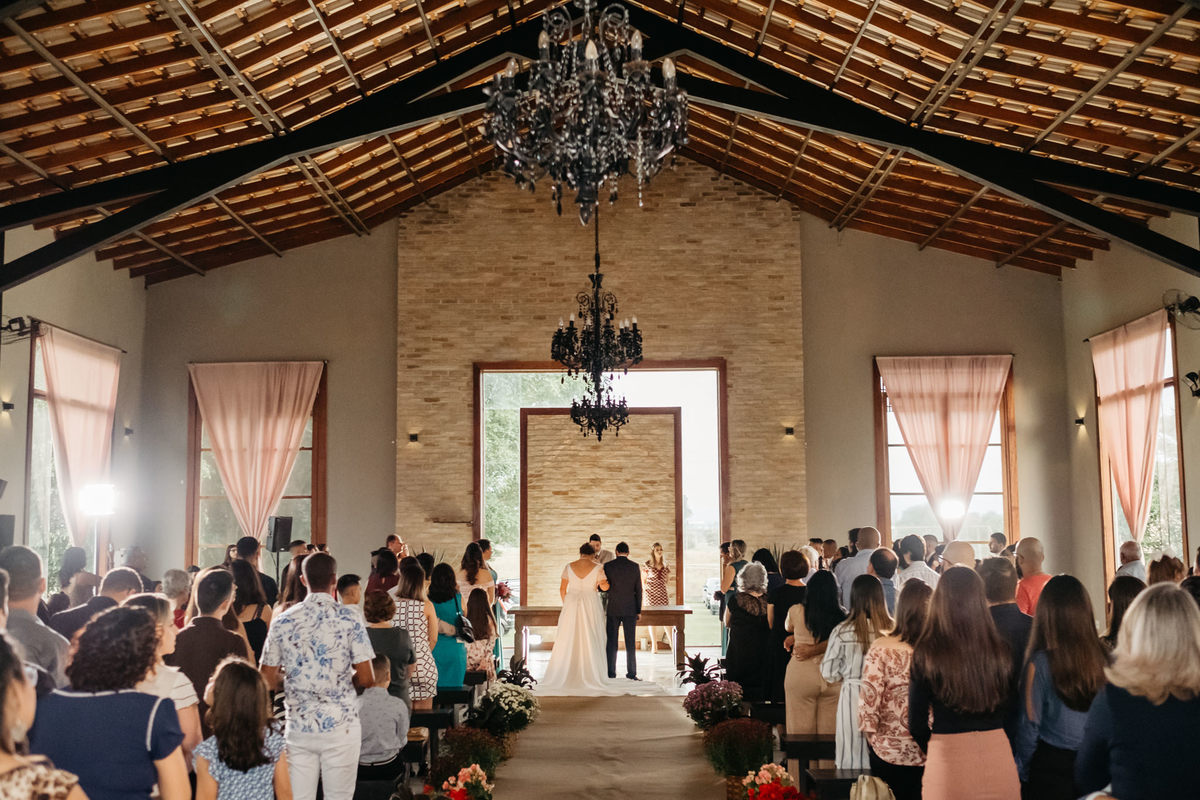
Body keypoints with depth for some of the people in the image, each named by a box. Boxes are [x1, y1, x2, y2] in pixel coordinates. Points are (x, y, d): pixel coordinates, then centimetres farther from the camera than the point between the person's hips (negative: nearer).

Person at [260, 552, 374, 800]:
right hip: (340, 725, -2)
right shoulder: (349, 620, -7)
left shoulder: (282, 622, 1)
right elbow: (366, 679, -7)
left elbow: (268, 681, 4)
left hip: (298, 726, 3)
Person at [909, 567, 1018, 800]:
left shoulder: (925, 655, -11)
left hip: (947, 761, -3)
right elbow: (1009, 712, 7)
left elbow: (917, 724, -6)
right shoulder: (1000, 651, -4)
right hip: (999, 758, 3)